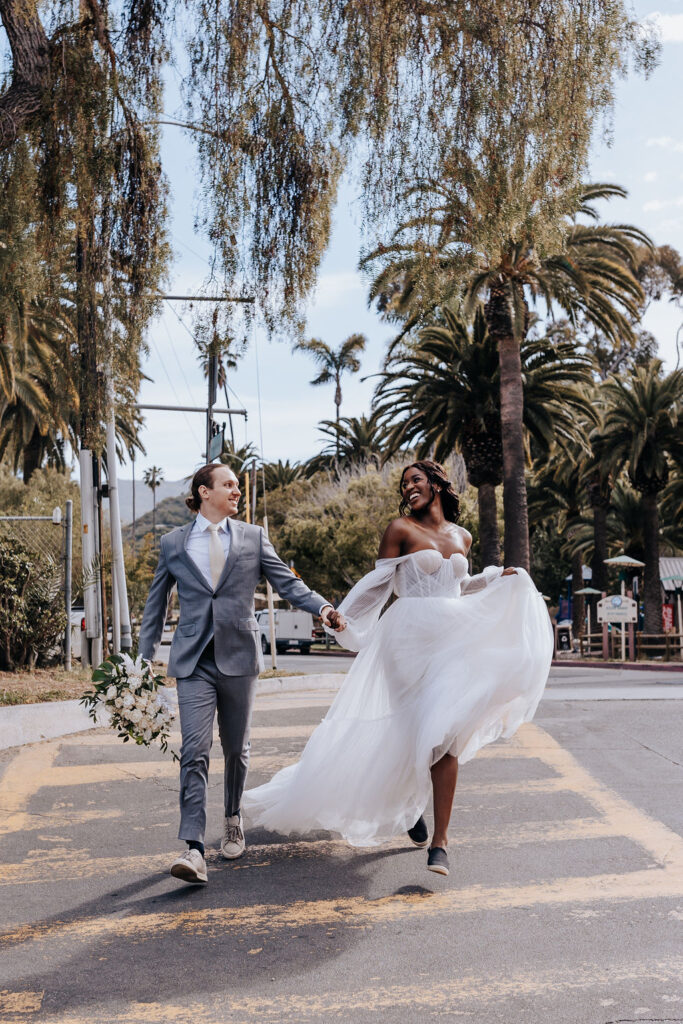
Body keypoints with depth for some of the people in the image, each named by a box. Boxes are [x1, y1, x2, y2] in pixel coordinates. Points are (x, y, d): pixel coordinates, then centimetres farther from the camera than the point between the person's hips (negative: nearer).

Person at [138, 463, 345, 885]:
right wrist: (146, 656, 13)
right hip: (194, 661, -1)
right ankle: (194, 849, -14)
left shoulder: (253, 537, 7)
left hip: (239, 657, 1)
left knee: (236, 748, 13)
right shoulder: (173, 544, 7)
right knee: (195, 750, -12)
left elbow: (287, 582, 3)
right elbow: (157, 602, 15)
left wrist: (322, 606, -15)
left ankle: (233, 820, 37)